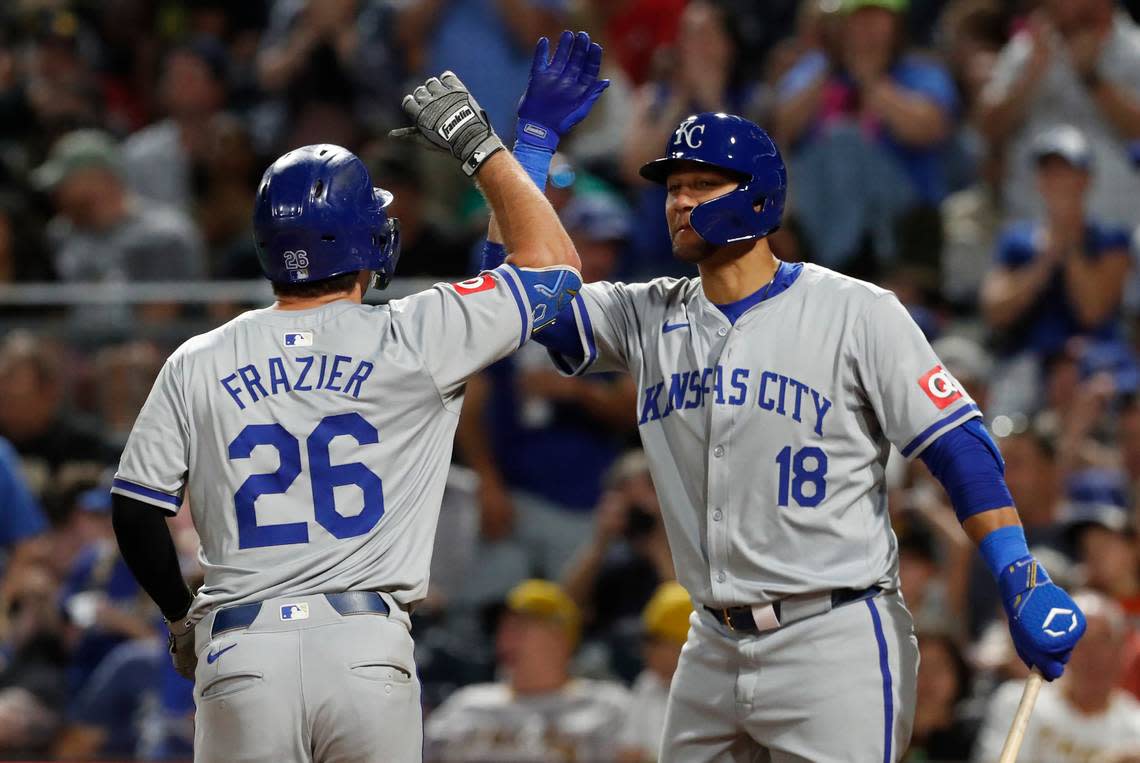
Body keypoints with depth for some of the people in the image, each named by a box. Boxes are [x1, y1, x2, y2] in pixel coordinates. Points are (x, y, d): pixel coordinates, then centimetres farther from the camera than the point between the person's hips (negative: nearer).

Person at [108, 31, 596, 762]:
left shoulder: (197, 365, 6)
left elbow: (136, 515, 9)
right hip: (369, 647, -1)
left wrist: (183, 618, 25)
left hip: (241, 652, 1)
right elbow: (552, 266, 10)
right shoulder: (410, 341, 0)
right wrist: (479, 144, 17)